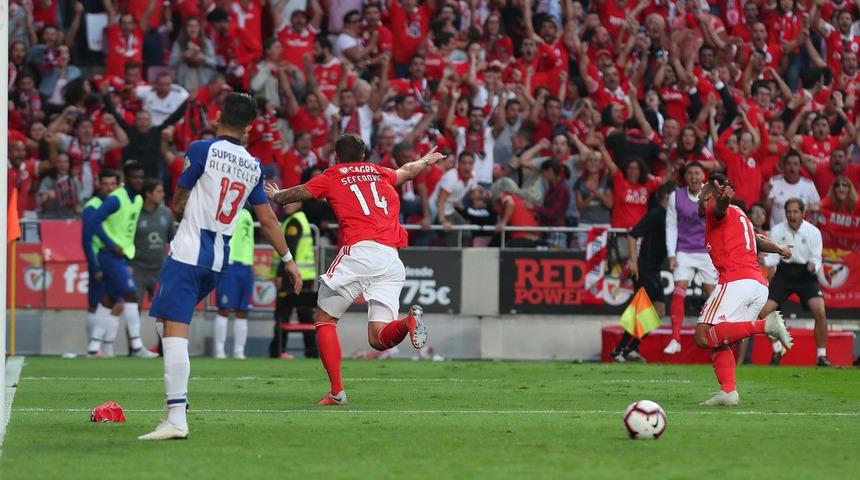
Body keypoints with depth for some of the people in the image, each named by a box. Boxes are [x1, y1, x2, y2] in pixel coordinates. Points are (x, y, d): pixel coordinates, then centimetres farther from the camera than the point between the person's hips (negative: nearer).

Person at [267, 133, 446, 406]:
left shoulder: (332, 176, 13)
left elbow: (298, 193, 24)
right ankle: (409, 320, -30)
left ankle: (337, 391, -2)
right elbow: (408, 171, 46)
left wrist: (276, 195, 47)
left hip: (358, 251, -4)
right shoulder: (381, 173, 25)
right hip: (391, 259, 4)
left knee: (324, 319, 11)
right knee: (378, 338, 2)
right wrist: (425, 161, 69)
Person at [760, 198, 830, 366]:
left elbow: (816, 258, -6)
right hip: (784, 273, 2)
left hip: (806, 274, -2)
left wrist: (813, 266, -30)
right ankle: (777, 350, 14)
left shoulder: (813, 232, -9)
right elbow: (773, 257, -5)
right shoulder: (777, 230, -6)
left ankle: (822, 355, -6)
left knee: (820, 311, -21)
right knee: (764, 312, -11)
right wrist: (764, 260, -28)